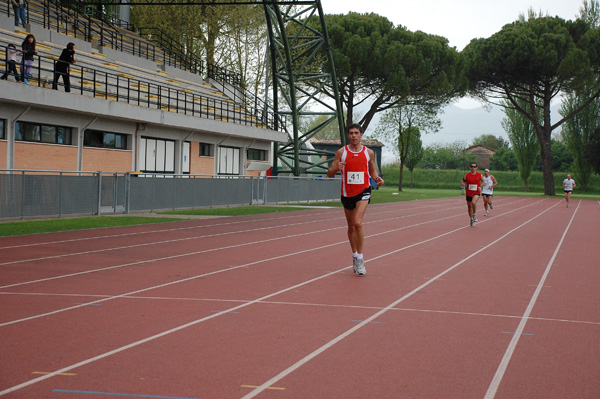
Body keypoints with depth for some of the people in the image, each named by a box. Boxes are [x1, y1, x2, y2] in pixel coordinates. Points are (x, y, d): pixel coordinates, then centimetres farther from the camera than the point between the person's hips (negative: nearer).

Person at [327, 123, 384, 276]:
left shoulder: (369, 152, 3)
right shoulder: (341, 152, 1)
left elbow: (372, 170, 16)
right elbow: (329, 173, 0)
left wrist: (377, 178, -5)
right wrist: (336, 168, -22)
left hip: (363, 192, -2)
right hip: (347, 193, 2)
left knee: (357, 223, -20)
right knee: (351, 226, 13)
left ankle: (360, 258, -11)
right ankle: (355, 256, 30)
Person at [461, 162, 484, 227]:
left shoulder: (480, 175, -3)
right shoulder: (467, 175, -4)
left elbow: (482, 181, 17)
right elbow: (463, 183, 5)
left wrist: (480, 186, -1)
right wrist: (462, 184, -20)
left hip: (476, 193, -2)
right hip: (469, 193, 2)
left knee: (473, 202, -31)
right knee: (469, 206, 12)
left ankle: (474, 215, -7)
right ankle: (471, 219, 32)